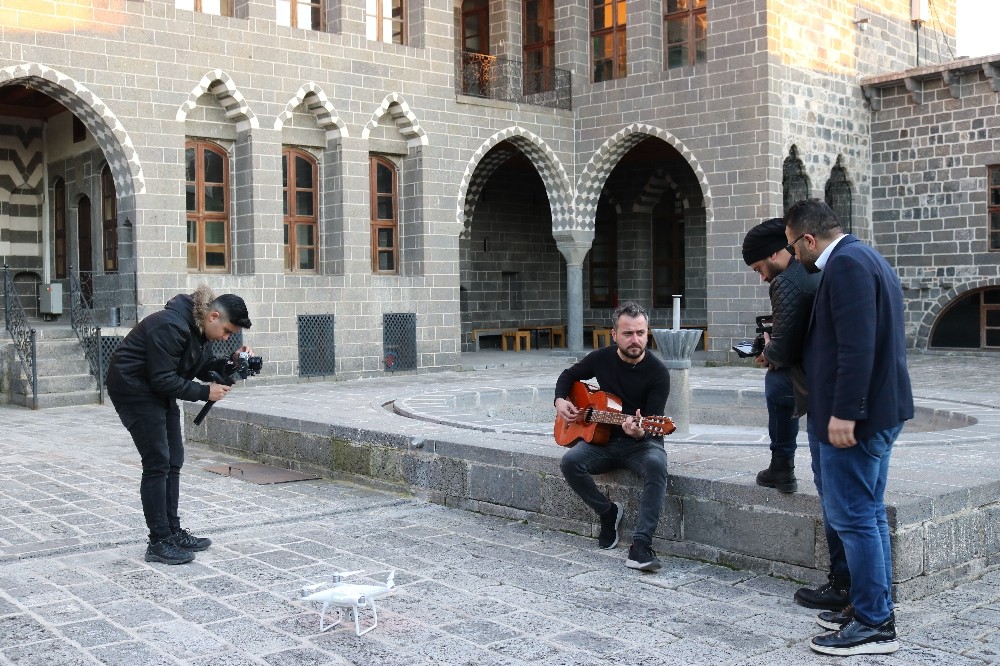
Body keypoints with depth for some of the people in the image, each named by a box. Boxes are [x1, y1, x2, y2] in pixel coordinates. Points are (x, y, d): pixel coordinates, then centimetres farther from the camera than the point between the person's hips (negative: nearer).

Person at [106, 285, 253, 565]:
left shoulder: (198, 326, 1)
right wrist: (205, 392, -24)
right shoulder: (170, 327, -28)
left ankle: (172, 532, 19)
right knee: (157, 463, -10)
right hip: (133, 389, -10)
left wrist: (231, 362, -10)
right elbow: (163, 379, -27)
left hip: (159, 393, 10)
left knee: (173, 462, 9)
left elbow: (204, 367, 8)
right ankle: (159, 543, -4)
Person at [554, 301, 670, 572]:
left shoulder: (657, 372, -12)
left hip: (642, 442, -3)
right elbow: (568, 375, 19)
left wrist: (640, 431, -41)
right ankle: (608, 512, -2)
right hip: (603, 439, 3)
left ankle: (640, 545, -40)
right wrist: (561, 401, -1)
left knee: (656, 466, -37)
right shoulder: (601, 359, -1)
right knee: (570, 462, -26)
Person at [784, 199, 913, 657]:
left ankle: (874, 624, 4)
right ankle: (873, 608, 25)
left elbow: (856, 346, -25)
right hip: (878, 410, 11)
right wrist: (781, 353, 27)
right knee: (868, 515, 16)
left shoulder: (845, 263, -16)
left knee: (851, 518, -4)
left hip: (852, 416, -11)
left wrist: (844, 413, -25)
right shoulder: (864, 257, 17)